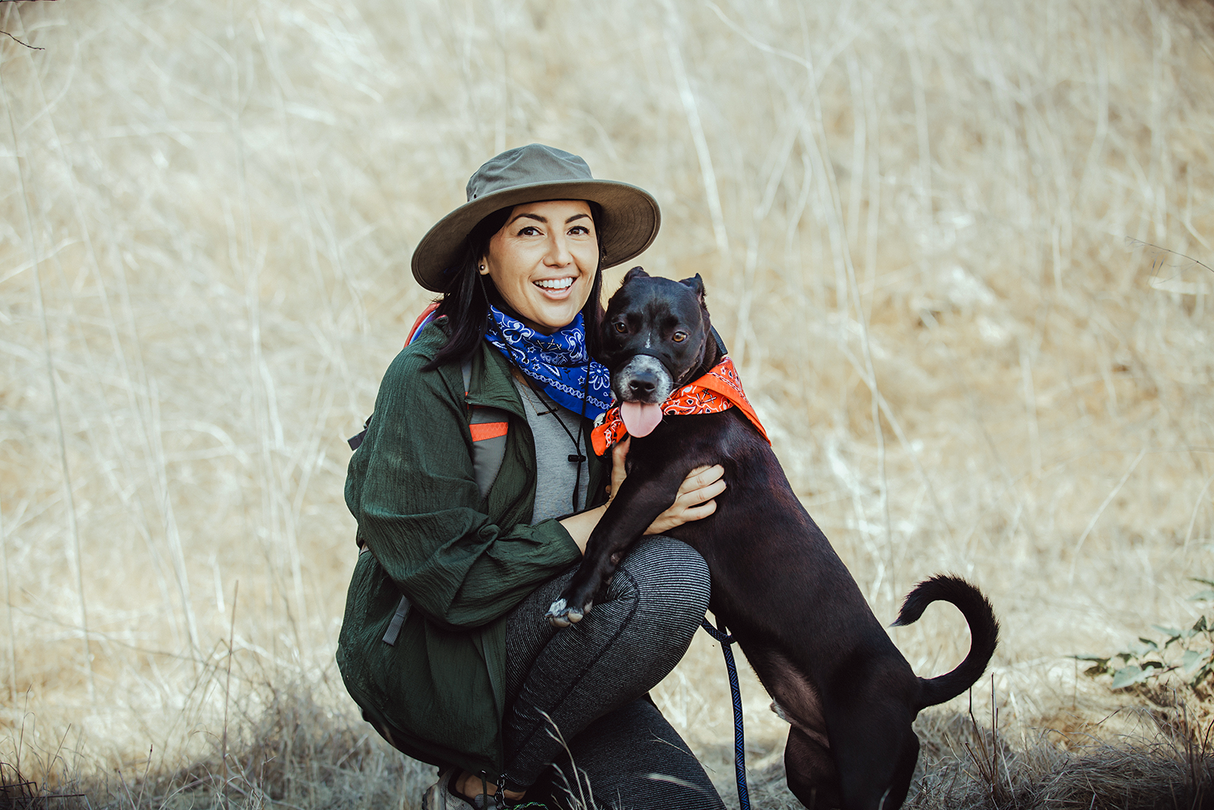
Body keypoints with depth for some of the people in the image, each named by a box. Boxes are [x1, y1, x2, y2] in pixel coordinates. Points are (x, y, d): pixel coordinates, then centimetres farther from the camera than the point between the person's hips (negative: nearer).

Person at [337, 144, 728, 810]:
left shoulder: (588, 370, 5)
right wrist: (617, 523, -18)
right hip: (425, 662, -6)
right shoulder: (430, 376, -15)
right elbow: (448, 577, -21)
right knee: (671, 576, -25)